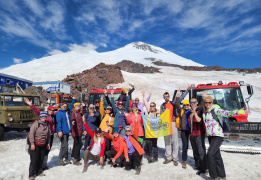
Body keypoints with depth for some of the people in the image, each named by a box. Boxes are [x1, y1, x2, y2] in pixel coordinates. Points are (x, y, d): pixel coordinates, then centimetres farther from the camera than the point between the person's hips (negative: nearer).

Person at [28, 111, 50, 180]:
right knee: (34, 160, -4)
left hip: (43, 145, 6)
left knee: (41, 159, 11)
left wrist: (48, 143, 14)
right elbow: (31, 134, -16)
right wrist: (32, 143, -18)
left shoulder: (47, 125, 6)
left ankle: (38, 172, 27)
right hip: (35, 145, -5)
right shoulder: (36, 124, -13)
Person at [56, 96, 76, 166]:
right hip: (62, 132, -7)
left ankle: (66, 159, 21)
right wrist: (60, 131, -20)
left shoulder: (67, 112, 16)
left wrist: (73, 99, 29)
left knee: (65, 145, 13)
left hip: (67, 131, 7)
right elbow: (59, 122, -12)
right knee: (64, 146, -9)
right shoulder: (59, 113, -3)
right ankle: (60, 160, 4)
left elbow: (71, 107, 32)